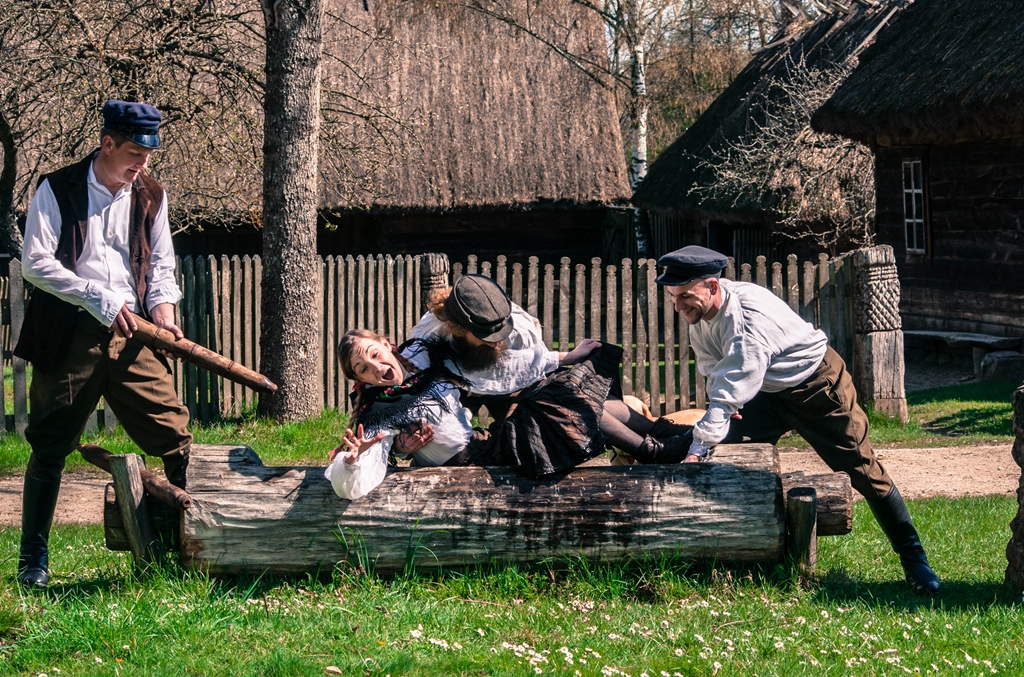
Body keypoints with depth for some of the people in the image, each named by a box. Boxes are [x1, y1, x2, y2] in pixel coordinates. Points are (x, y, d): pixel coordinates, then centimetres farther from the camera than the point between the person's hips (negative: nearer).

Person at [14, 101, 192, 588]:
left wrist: (164, 317, -2)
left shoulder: (150, 196, 12)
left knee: (175, 436, -5)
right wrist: (100, 299, -14)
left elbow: (161, 267, 16)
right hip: (68, 334, -3)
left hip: (131, 334, 3)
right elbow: (36, 262, -9)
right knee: (49, 449, 3)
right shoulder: (57, 190, -1)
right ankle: (32, 560, 14)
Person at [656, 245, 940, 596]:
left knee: (862, 469, -5)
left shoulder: (750, 312, -36)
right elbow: (715, 372, 5)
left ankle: (914, 559, 4)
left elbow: (733, 385, -41)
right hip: (769, 392, 7)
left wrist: (697, 449, -44)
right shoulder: (699, 319, -10)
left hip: (818, 384, -7)